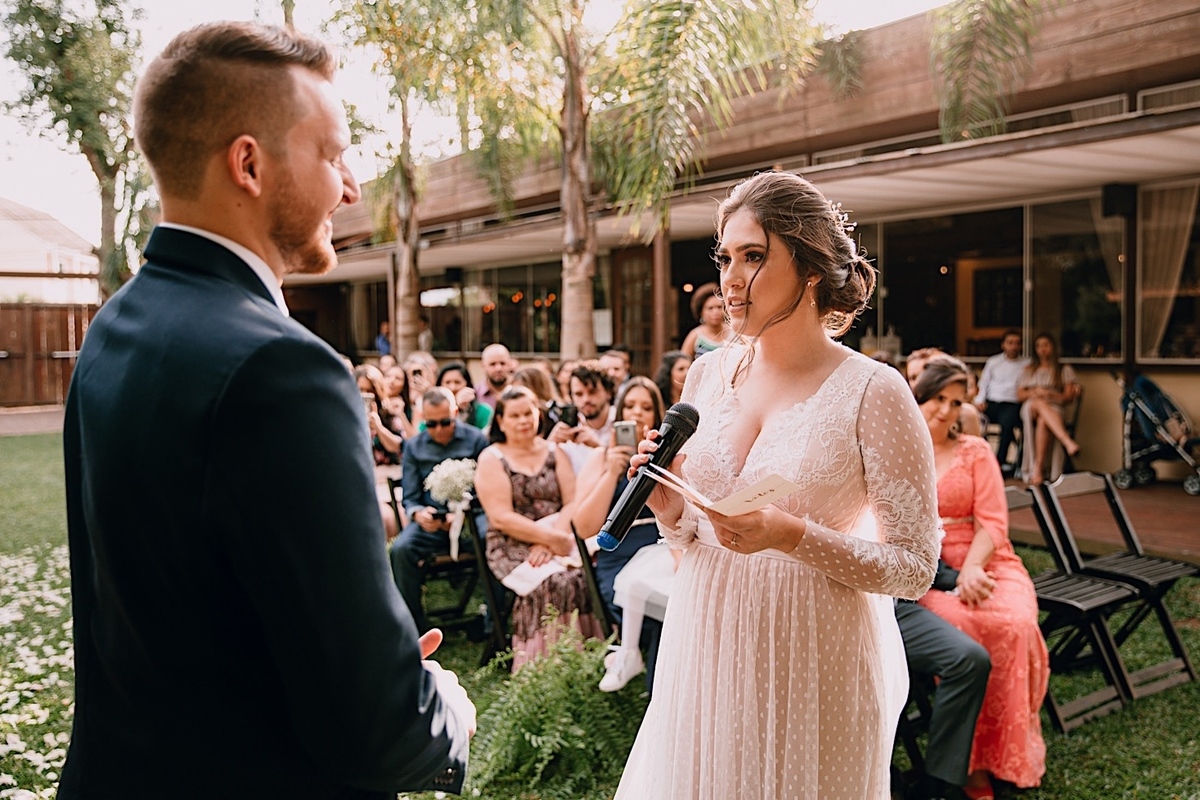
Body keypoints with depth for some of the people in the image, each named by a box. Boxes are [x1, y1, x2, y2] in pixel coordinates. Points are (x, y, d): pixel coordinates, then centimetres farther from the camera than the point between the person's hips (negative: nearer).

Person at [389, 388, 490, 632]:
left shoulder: (476, 440, 4)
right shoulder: (414, 446, 10)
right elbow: (410, 497, 9)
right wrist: (419, 514, -15)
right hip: (430, 520, 2)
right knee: (400, 549, -28)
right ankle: (414, 627, -15)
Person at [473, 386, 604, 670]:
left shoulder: (554, 451, 13)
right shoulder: (491, 459, 2)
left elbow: (572, 502, 4)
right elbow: (501, 518, -8)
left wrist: (551, 540, -14)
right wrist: (550, 537, -16)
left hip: (559, 538, 3)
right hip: (513, 547, -3)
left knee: (586, 575, -27)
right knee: (553, 581, -31)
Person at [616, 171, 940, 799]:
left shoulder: (871, 392, -14)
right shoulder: (707, 374, 2)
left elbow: (915, 567, -13)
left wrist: (792, 536, -25)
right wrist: (670, 510, -11)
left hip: (813, 665, -4)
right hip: (705, 650, 5)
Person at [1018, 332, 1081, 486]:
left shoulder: (1064, 370, 23)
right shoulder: (1029, 370, 30)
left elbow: (1068, 396, 10)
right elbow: (1019, 395, 17)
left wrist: (1050, 394, -9)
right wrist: (1034, 393, -4)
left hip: (1053, 408, -1)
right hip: (1030, 407, 1)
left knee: (1043, 421, -42)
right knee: (1039, 403, -41)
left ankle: (1038, 468, -47)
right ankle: (1068, 442, -59)